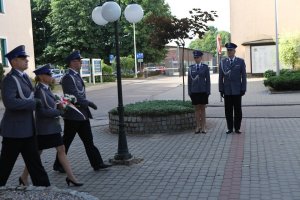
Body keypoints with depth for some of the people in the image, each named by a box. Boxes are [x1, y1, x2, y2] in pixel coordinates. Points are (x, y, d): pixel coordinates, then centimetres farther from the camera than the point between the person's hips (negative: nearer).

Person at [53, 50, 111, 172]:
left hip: (82, 114, 9)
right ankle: (58, 165, 17)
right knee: (66, 141, 4)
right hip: (73, 115, -9)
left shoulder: (76, 75, 13)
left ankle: (97, 163, 14)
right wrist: (88, 103, -14)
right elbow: (75, 96, -22)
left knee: (88, 140, 10)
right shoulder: (68, 77, -16)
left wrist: (87, 104, 13)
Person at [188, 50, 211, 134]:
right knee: (197, 109, 5)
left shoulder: (205, 67, 0)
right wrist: (189, 92, 2)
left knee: (203, 109, 3)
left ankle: (203, 127, 8)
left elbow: (208, 80, -1)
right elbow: (189, 80, 6)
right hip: (194, 91, 2)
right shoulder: (191, 68, 5)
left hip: (203, 91, -1)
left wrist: (208, 92, -6)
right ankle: (198, 127, 11)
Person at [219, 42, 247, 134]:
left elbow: (243, 76, 1)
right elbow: (221, 77, 6)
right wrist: (221, 90, 1)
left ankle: (237, 128, 12)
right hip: (227, 90, 1)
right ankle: (230, 128, 12)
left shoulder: (240, 61, 3)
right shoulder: (222, 62, 6)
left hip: (237, 90, -1)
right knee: (228, 110, 4)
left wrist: (243, 89, -5)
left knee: (237, 110, 3)